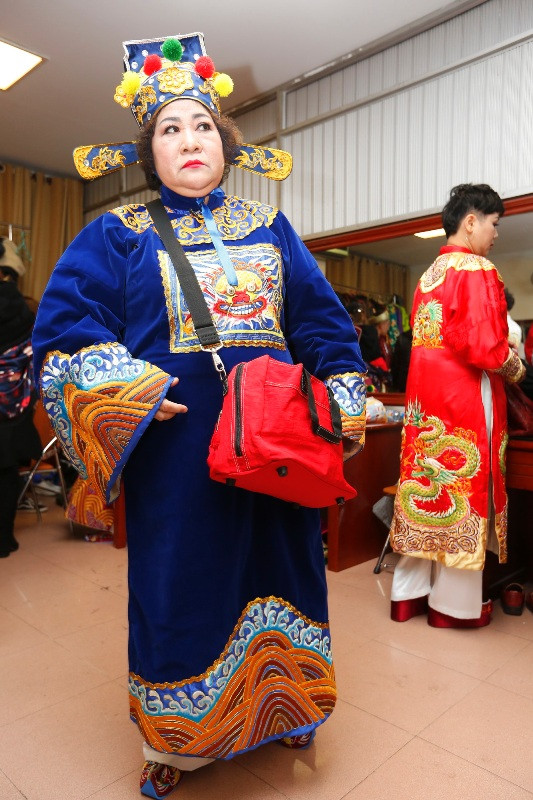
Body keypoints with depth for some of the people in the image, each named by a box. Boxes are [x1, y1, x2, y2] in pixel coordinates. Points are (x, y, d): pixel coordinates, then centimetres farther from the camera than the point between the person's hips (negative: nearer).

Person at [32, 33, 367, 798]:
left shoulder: (269, 228, 12)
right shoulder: (118, 234, 5)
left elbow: (322, 319, 9)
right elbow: (64, 324, -1)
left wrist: (346, 400, 0)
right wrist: (128, 390, -15)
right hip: (175, 449, -2)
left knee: (277, 568, 13)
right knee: (182, 581, 8)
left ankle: (279, 705, 40)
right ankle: (179, 738, 34)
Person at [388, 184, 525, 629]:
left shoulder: (429, 275, 14)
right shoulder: (477, 270, -10)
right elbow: (485, 346, -19)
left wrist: (502, 355, 18)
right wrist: (515, 367, 2)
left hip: (426, 397, 8)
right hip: (465, 398, -7)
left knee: (429, 484, 12)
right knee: (462, 491, 2)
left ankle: (410, 593, 21)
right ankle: (455, 604, 16)